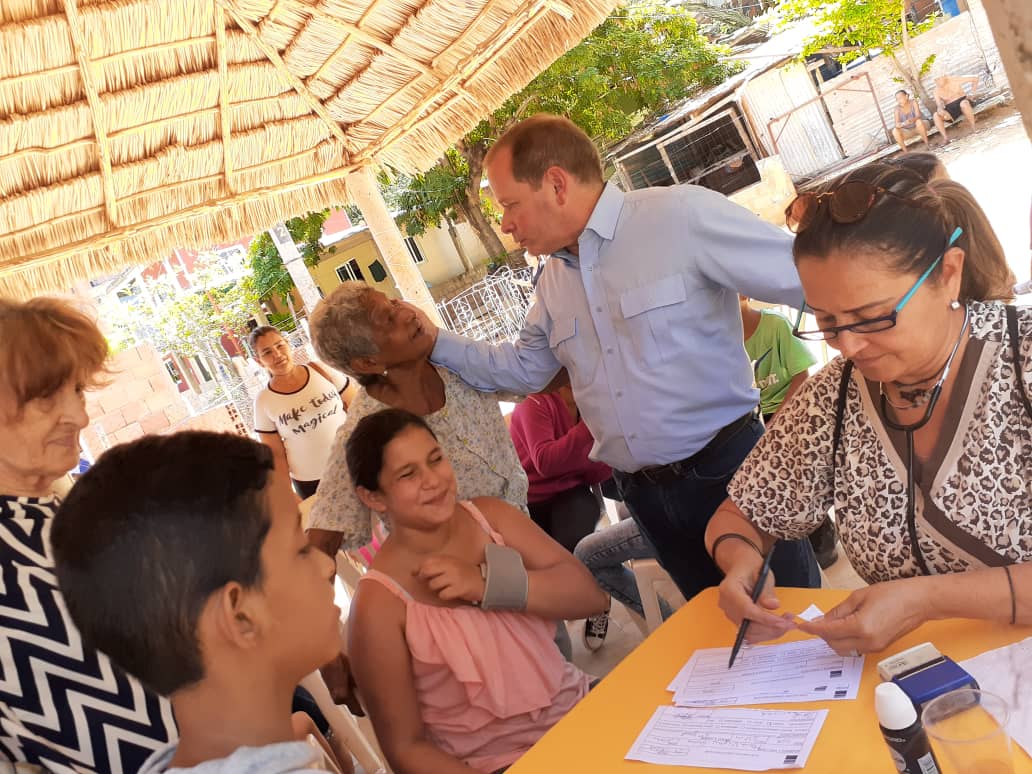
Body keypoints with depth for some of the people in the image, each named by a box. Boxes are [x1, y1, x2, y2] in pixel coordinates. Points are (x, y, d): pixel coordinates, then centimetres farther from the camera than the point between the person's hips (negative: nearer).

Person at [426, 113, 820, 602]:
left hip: (728, 467, -6)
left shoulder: (682, 216, -15)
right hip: (642, 493, 6)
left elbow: (816, 281, -17)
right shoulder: (553, 280, 7)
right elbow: (521, 369, 18)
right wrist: (433, 340, 9)